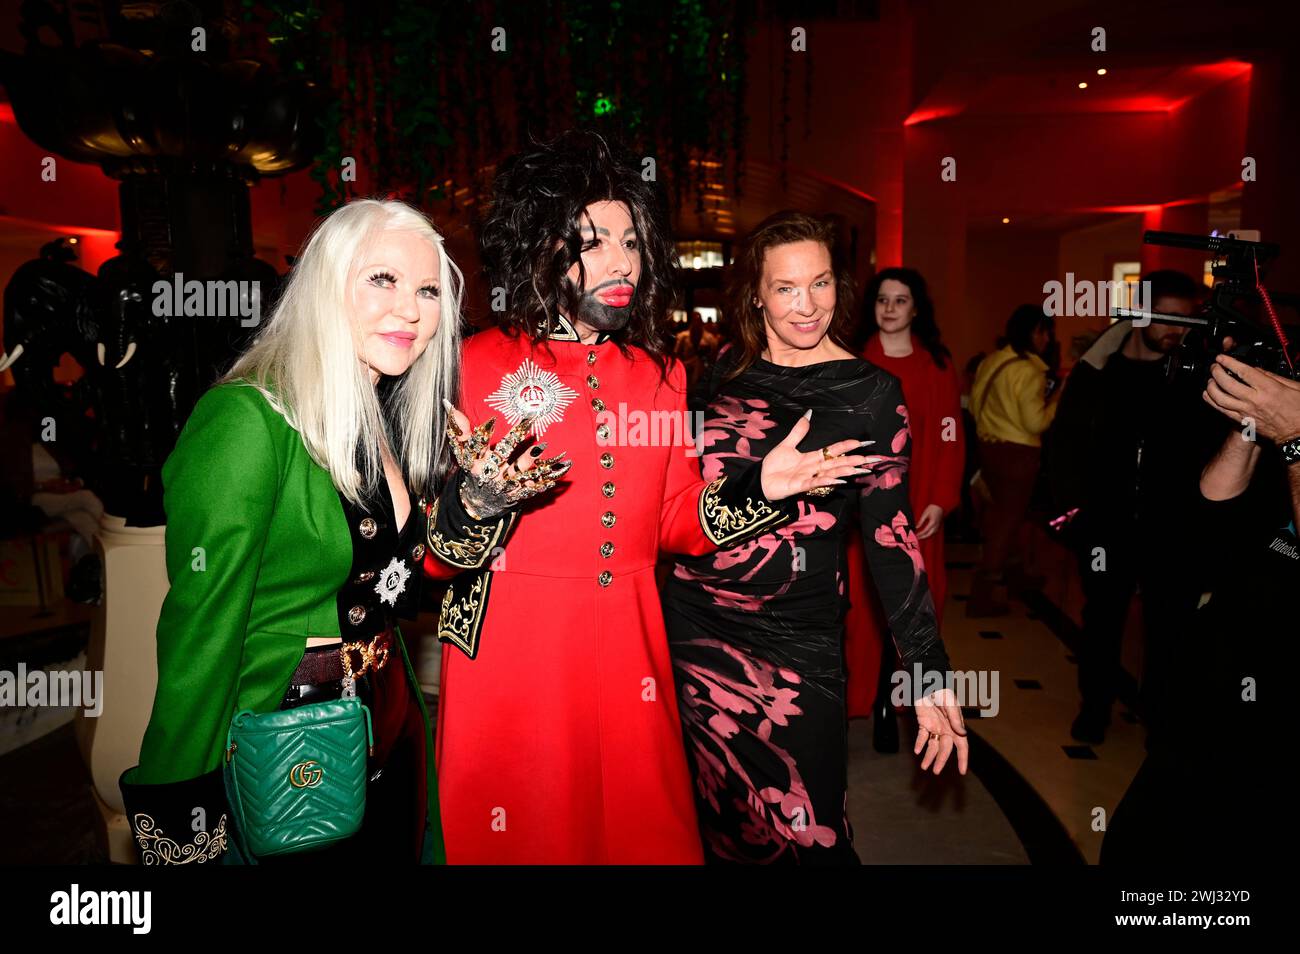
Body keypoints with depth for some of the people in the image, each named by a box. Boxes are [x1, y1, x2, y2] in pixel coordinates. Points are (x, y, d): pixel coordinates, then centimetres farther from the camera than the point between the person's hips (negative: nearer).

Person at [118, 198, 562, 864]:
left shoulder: (389, 421, 3)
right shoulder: (248, 421, -21)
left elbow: (394, 573, 6)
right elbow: (201, 630, -19)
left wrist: (475, 495, -7)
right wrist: (184, 825, -14)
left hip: (390, 732, 7)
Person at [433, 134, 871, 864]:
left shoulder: (662, 375, 7)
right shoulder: (478, 366, -7)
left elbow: (675, 523, 7)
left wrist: (760, 489, -7)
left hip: (627, 653, 4)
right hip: (509, 655, -3)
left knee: (646, 832, 16)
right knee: (523, 837, 11)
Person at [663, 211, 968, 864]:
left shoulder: (870, 393, -5)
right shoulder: (725, 370, 4)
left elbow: (890, 536, -6)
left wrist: (929, 674, -9)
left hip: (795, 640, -3)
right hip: (694, 620, 3)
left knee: (802, 831, 5)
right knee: (714, 818, 18)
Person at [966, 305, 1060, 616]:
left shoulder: (990, 362, 5)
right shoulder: (1030, 371, -18)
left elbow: (976, 404, 13)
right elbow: (1036, 423, -20)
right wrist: (1059, 395, -10)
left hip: (988, 446, 8)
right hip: (1016, 453, -8)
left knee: (1002, 513, 23)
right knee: (1007, 518, 0)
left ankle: (1014, 572, 42)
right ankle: (981, 596, 0)